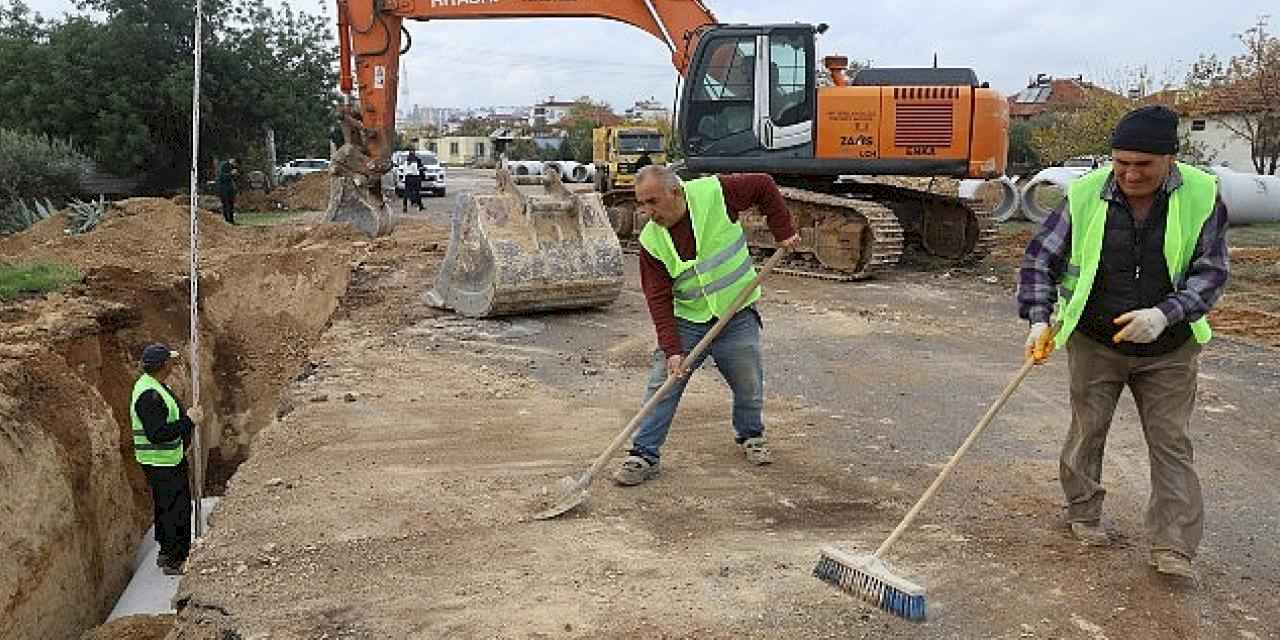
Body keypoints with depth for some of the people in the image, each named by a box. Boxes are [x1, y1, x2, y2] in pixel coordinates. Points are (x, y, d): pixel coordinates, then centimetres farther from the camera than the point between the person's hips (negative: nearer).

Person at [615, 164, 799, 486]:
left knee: (749, 387, 11)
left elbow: (764, 186, -1)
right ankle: (644, 455, 5)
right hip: (687, 322, 1)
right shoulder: (651, 241, -12)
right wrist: (672, 349, -21)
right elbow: (659, 300, -13)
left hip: (737, 317, -1)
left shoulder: (715, 193, -17)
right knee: (661, 386, -5)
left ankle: (751, 436, 39)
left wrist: (783, 230, -5)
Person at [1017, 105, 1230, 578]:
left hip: (1169, 349, 0)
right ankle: (1084, 513, 31)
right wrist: (1039, 319, -14)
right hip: (1094, 344, 0)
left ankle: (1173, 549, 10)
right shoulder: (1086, 195, -12)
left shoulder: (1201, 197, -11)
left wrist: (1165, 314, -24)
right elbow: (1040, 259, -3)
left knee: (1171, 443, 3)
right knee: (1088, 430, 11)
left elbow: (1211, 271, -8)